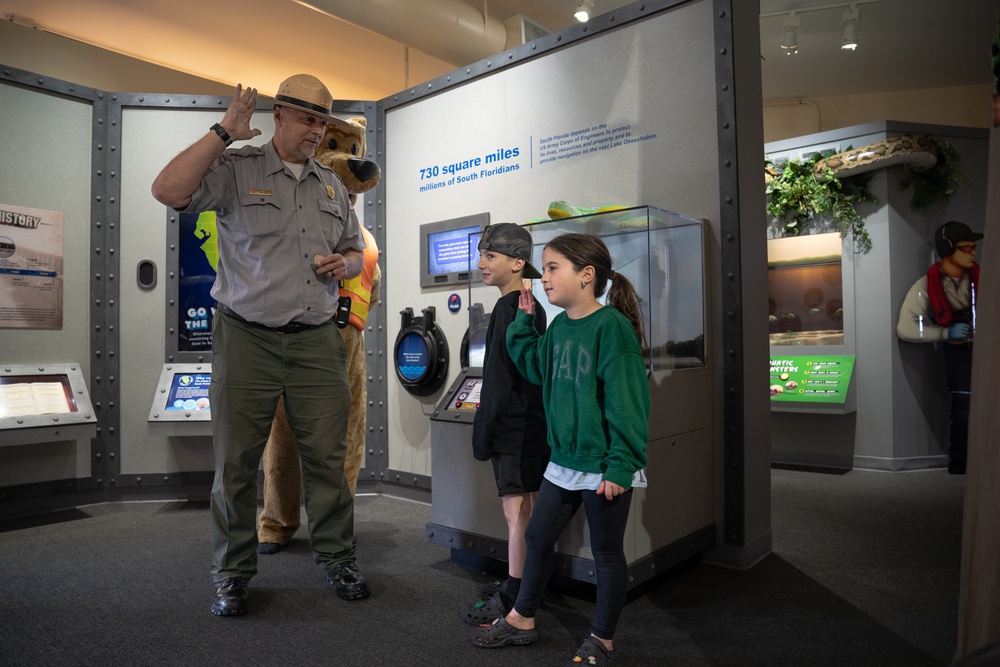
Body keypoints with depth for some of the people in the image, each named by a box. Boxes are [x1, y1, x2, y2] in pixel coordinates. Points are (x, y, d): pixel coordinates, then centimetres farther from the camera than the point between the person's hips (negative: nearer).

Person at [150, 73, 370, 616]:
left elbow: (356, 252, 23)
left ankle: (337, 558, 22)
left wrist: (344, 263, -1)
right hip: (248, 339, -3)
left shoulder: (332, 185, 17)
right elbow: (168, 190, -15)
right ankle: (232, 574, 22)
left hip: (316, 341, 4)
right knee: (235, 462, 5)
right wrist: (224, 132, -11)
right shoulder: (236, 170, 1)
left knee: (327, 457, 5)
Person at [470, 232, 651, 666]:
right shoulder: (558, 328, 5)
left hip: (603, 468, -8)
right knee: (538, 536, 18)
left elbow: (627, 402, -20)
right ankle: (522, 620, 37)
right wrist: (524, 319, 9)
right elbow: (534, 369, 18)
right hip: (563, 462, 8)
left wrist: (620, 466, -20)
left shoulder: (611, 326, -18)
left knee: (607, 553, 11)